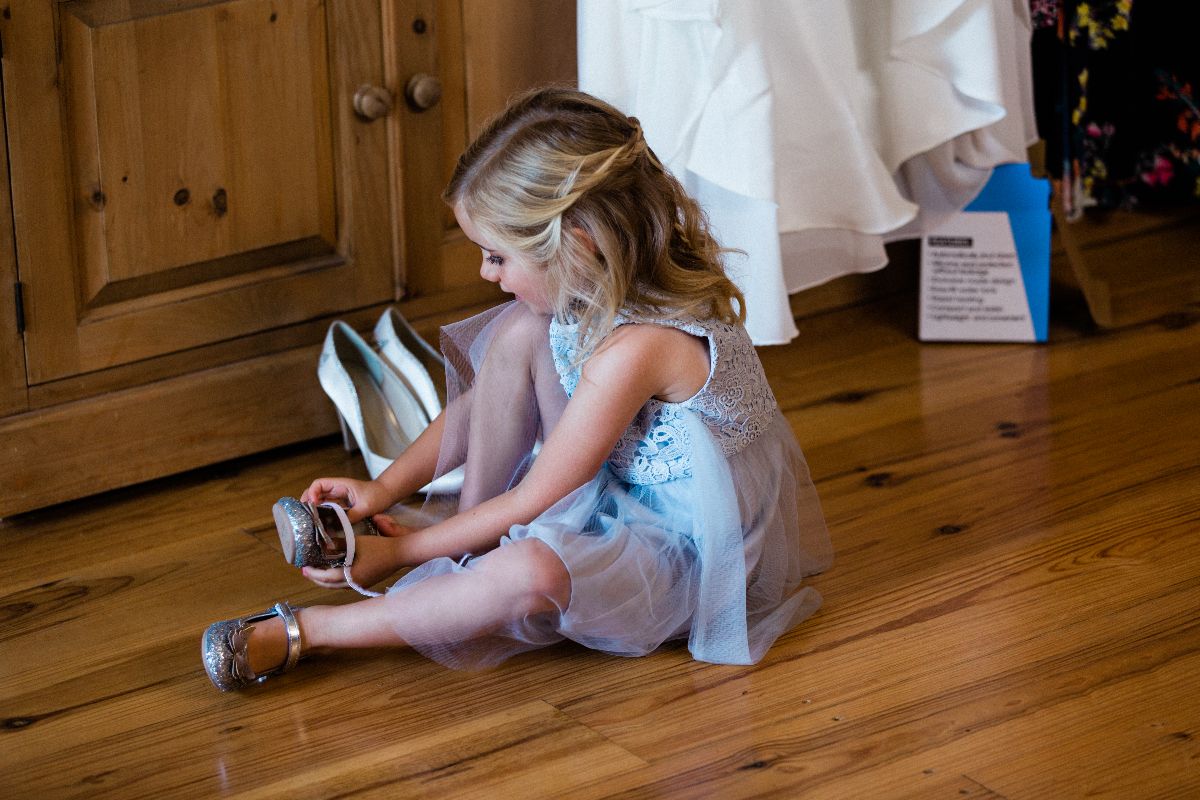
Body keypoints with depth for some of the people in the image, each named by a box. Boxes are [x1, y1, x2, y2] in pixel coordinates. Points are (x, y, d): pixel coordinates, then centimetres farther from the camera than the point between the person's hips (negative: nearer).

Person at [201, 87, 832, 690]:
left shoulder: (637, 346, -32)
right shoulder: (584, 290, -5)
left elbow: (531, 504, -24)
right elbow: (487, 401, 8)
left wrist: (401, 551, -16)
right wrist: (384, 488, -1)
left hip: (687, 557, -9)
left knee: (529, 575, -39)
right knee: (519, 332, -6)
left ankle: (302, 632, -23)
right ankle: (472, 544, -3)